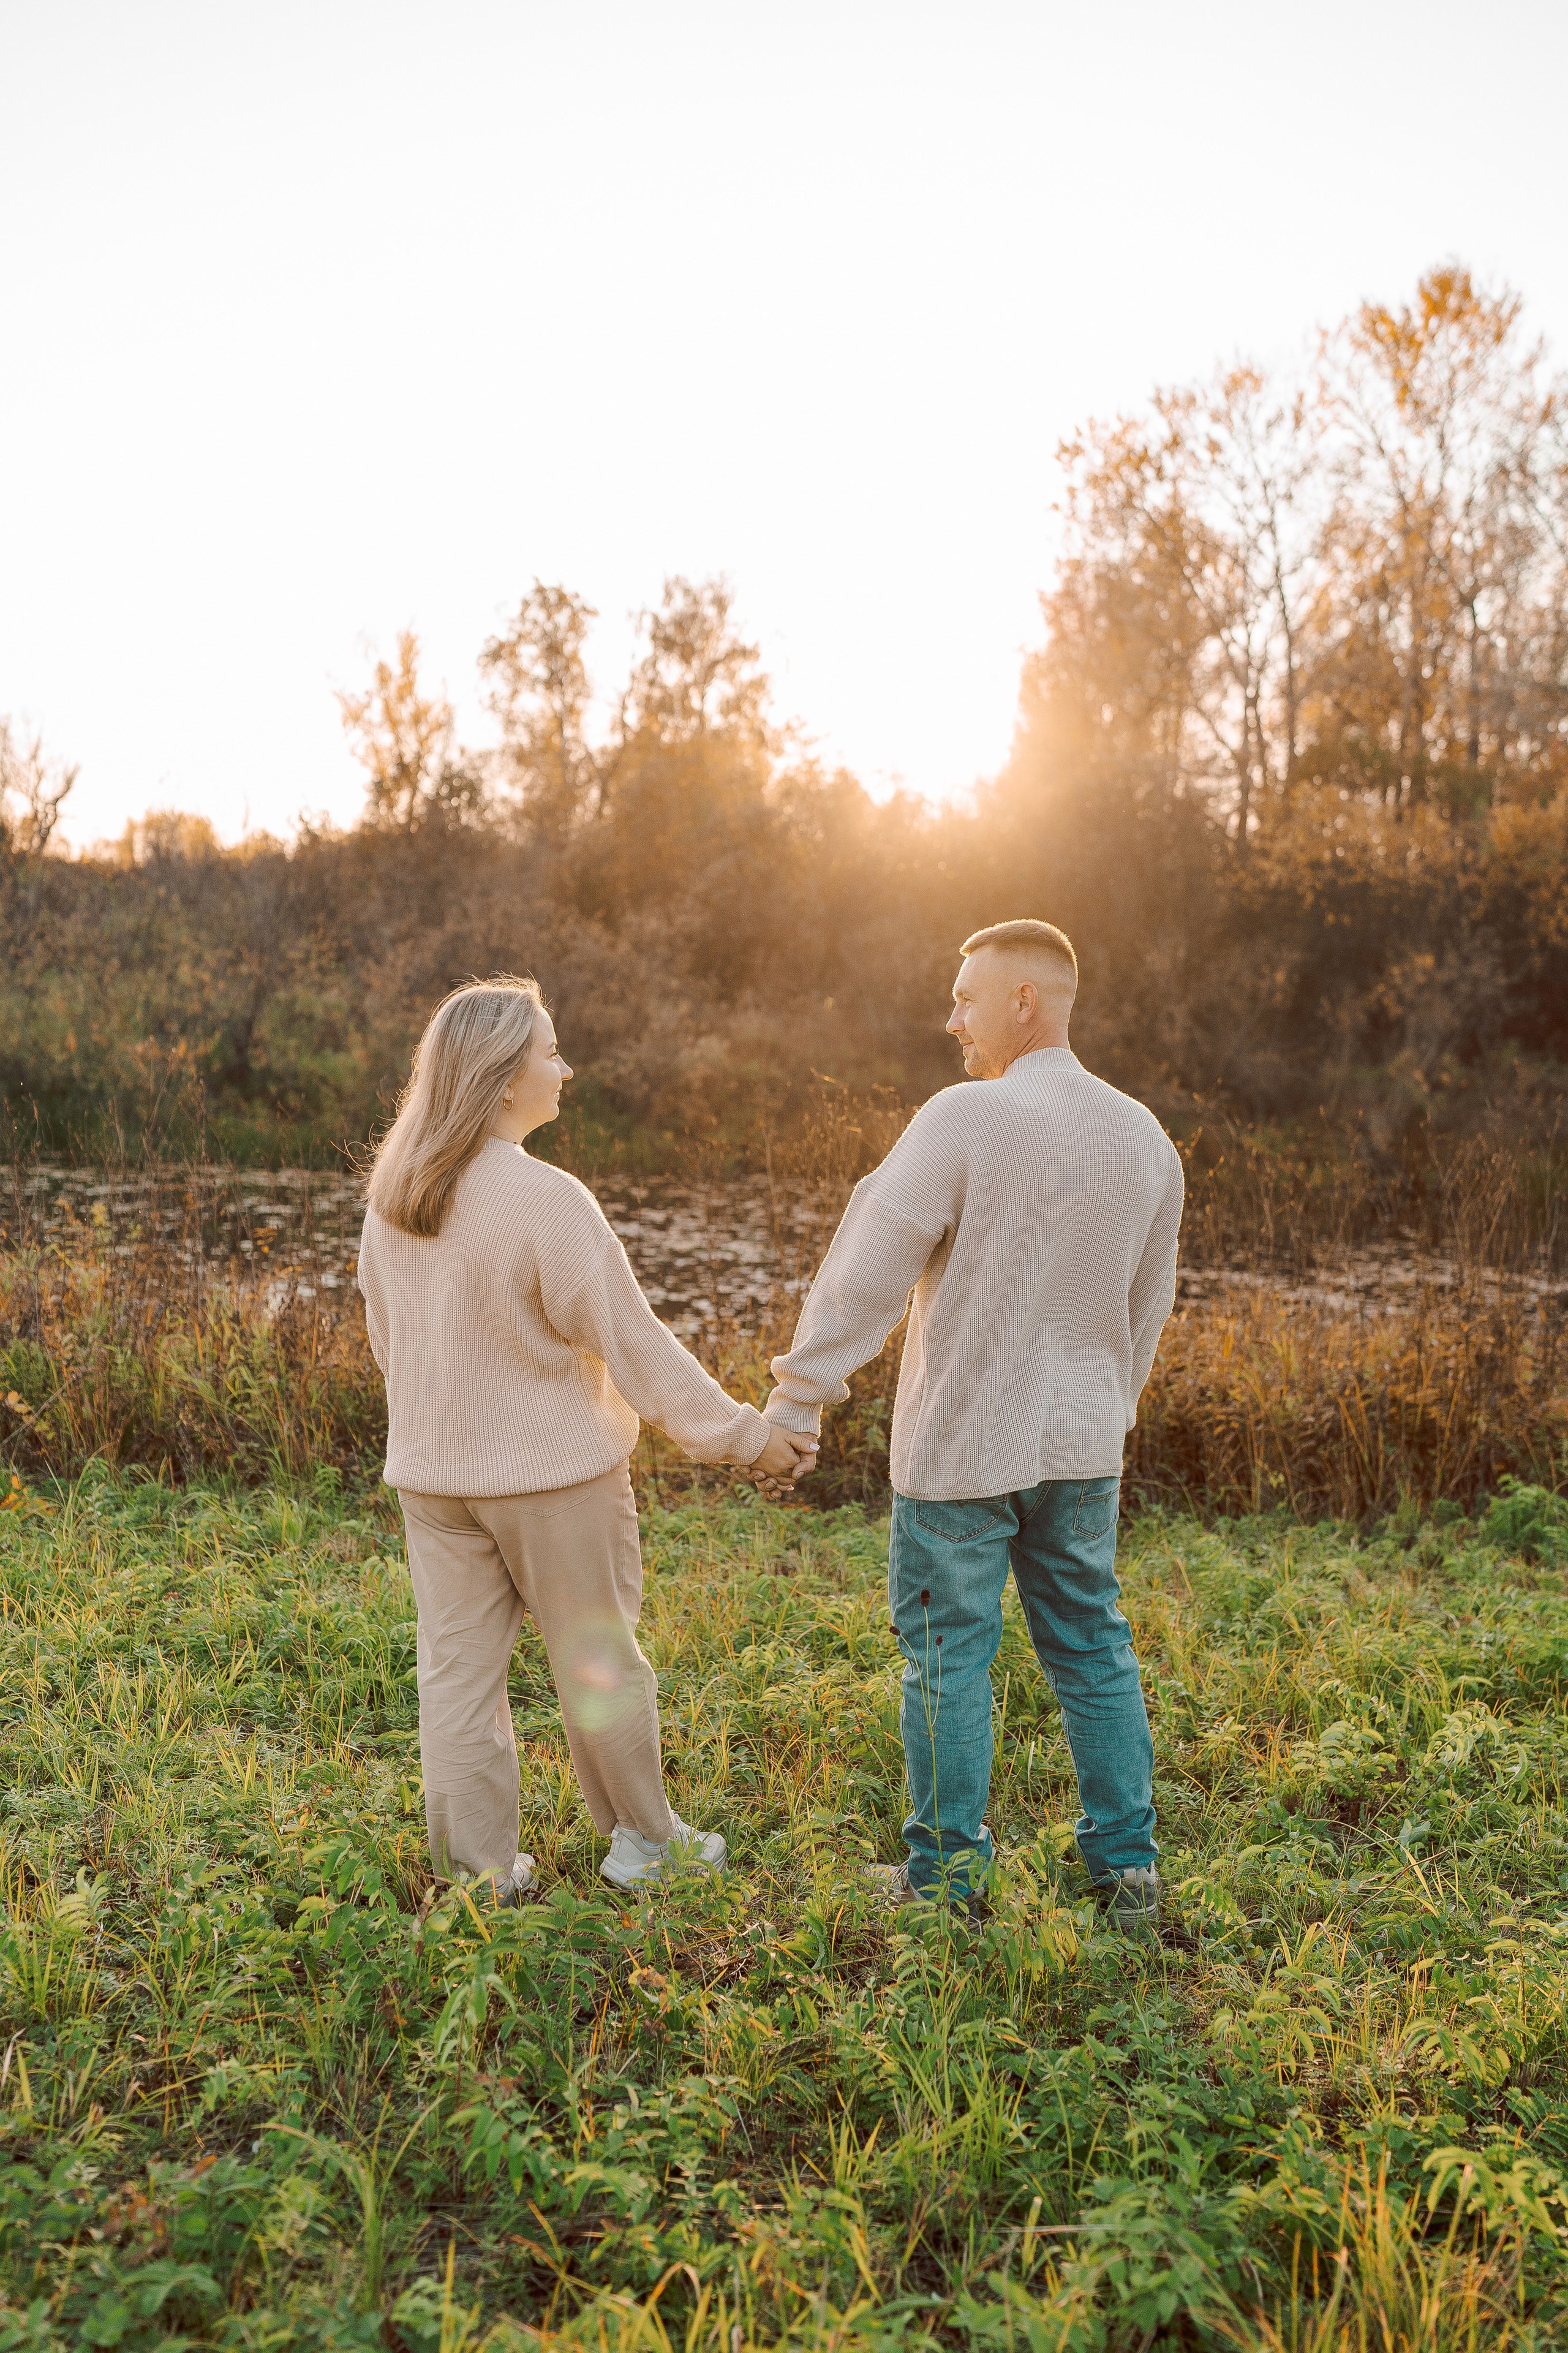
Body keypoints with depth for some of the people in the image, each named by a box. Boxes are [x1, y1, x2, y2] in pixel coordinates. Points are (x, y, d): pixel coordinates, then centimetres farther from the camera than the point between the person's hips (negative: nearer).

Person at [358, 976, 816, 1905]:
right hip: (551, 1474, -5)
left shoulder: (393, 1191, 0)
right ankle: (642, 1836, 29)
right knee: (598, 1656, 12)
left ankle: (476, 1866, 22)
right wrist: (744, 1434, -9)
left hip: (430, 1471, 6)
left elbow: (385, 1330, 11)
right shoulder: (546, 1199, -22)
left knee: (459, 1665, 12)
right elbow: (634, 1341, -18)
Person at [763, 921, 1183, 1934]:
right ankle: (1129, 1868, 26)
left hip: (961, 1448, -5)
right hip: (1081, 1446, 6)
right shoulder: (1146, 1139, 3)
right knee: (1093, 1650, 17)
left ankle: (948, 1872, 22)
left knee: (949, 1656, 9)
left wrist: (795, 1401, -7)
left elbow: (869, 1270, -17)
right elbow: (1147, 1308, 13)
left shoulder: (966, 1119, -18)